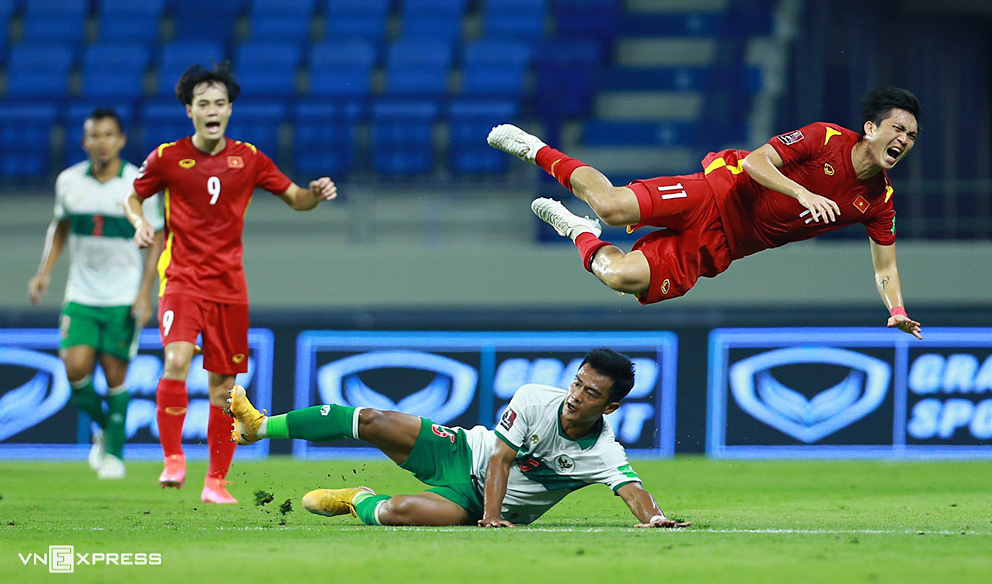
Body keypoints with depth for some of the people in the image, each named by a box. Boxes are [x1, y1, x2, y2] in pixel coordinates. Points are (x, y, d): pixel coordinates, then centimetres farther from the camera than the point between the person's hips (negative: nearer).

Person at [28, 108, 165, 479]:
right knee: (76, 369, -11)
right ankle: (103, 427, 17)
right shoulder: (69, 181, 1)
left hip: (124, 297, -2)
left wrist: (145, 294, -9)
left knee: (114, 374, -3)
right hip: (81, 295, 2)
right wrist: (44, 272, 6)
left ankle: (114, 452, 13)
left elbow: (155, 241, -1)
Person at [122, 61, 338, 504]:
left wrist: (315, 194, -14)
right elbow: (132, 197, 11)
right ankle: (173, 459, -14)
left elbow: (295, 198, 9)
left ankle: (216, 482, 14)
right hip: (182, 280, -2)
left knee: (223, 385, 4)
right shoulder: (168, 157, -2)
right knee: (177, 360, -26)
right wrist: (139, 223, -10)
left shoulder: (248, 158, 3)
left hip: (229, 285, 2)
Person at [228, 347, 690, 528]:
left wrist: (653, 518, -58)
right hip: (467, 453, 2)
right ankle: (258, 426, 9)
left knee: (396, 513, -29)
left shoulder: (604, 454, -21)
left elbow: (633, 491, -35)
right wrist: (493, 513, -32)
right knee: (371, 422, -11)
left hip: (476, 503, -2)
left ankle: (361, 502, 12)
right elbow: (500, 456, -18)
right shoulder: (535, 400, -18)